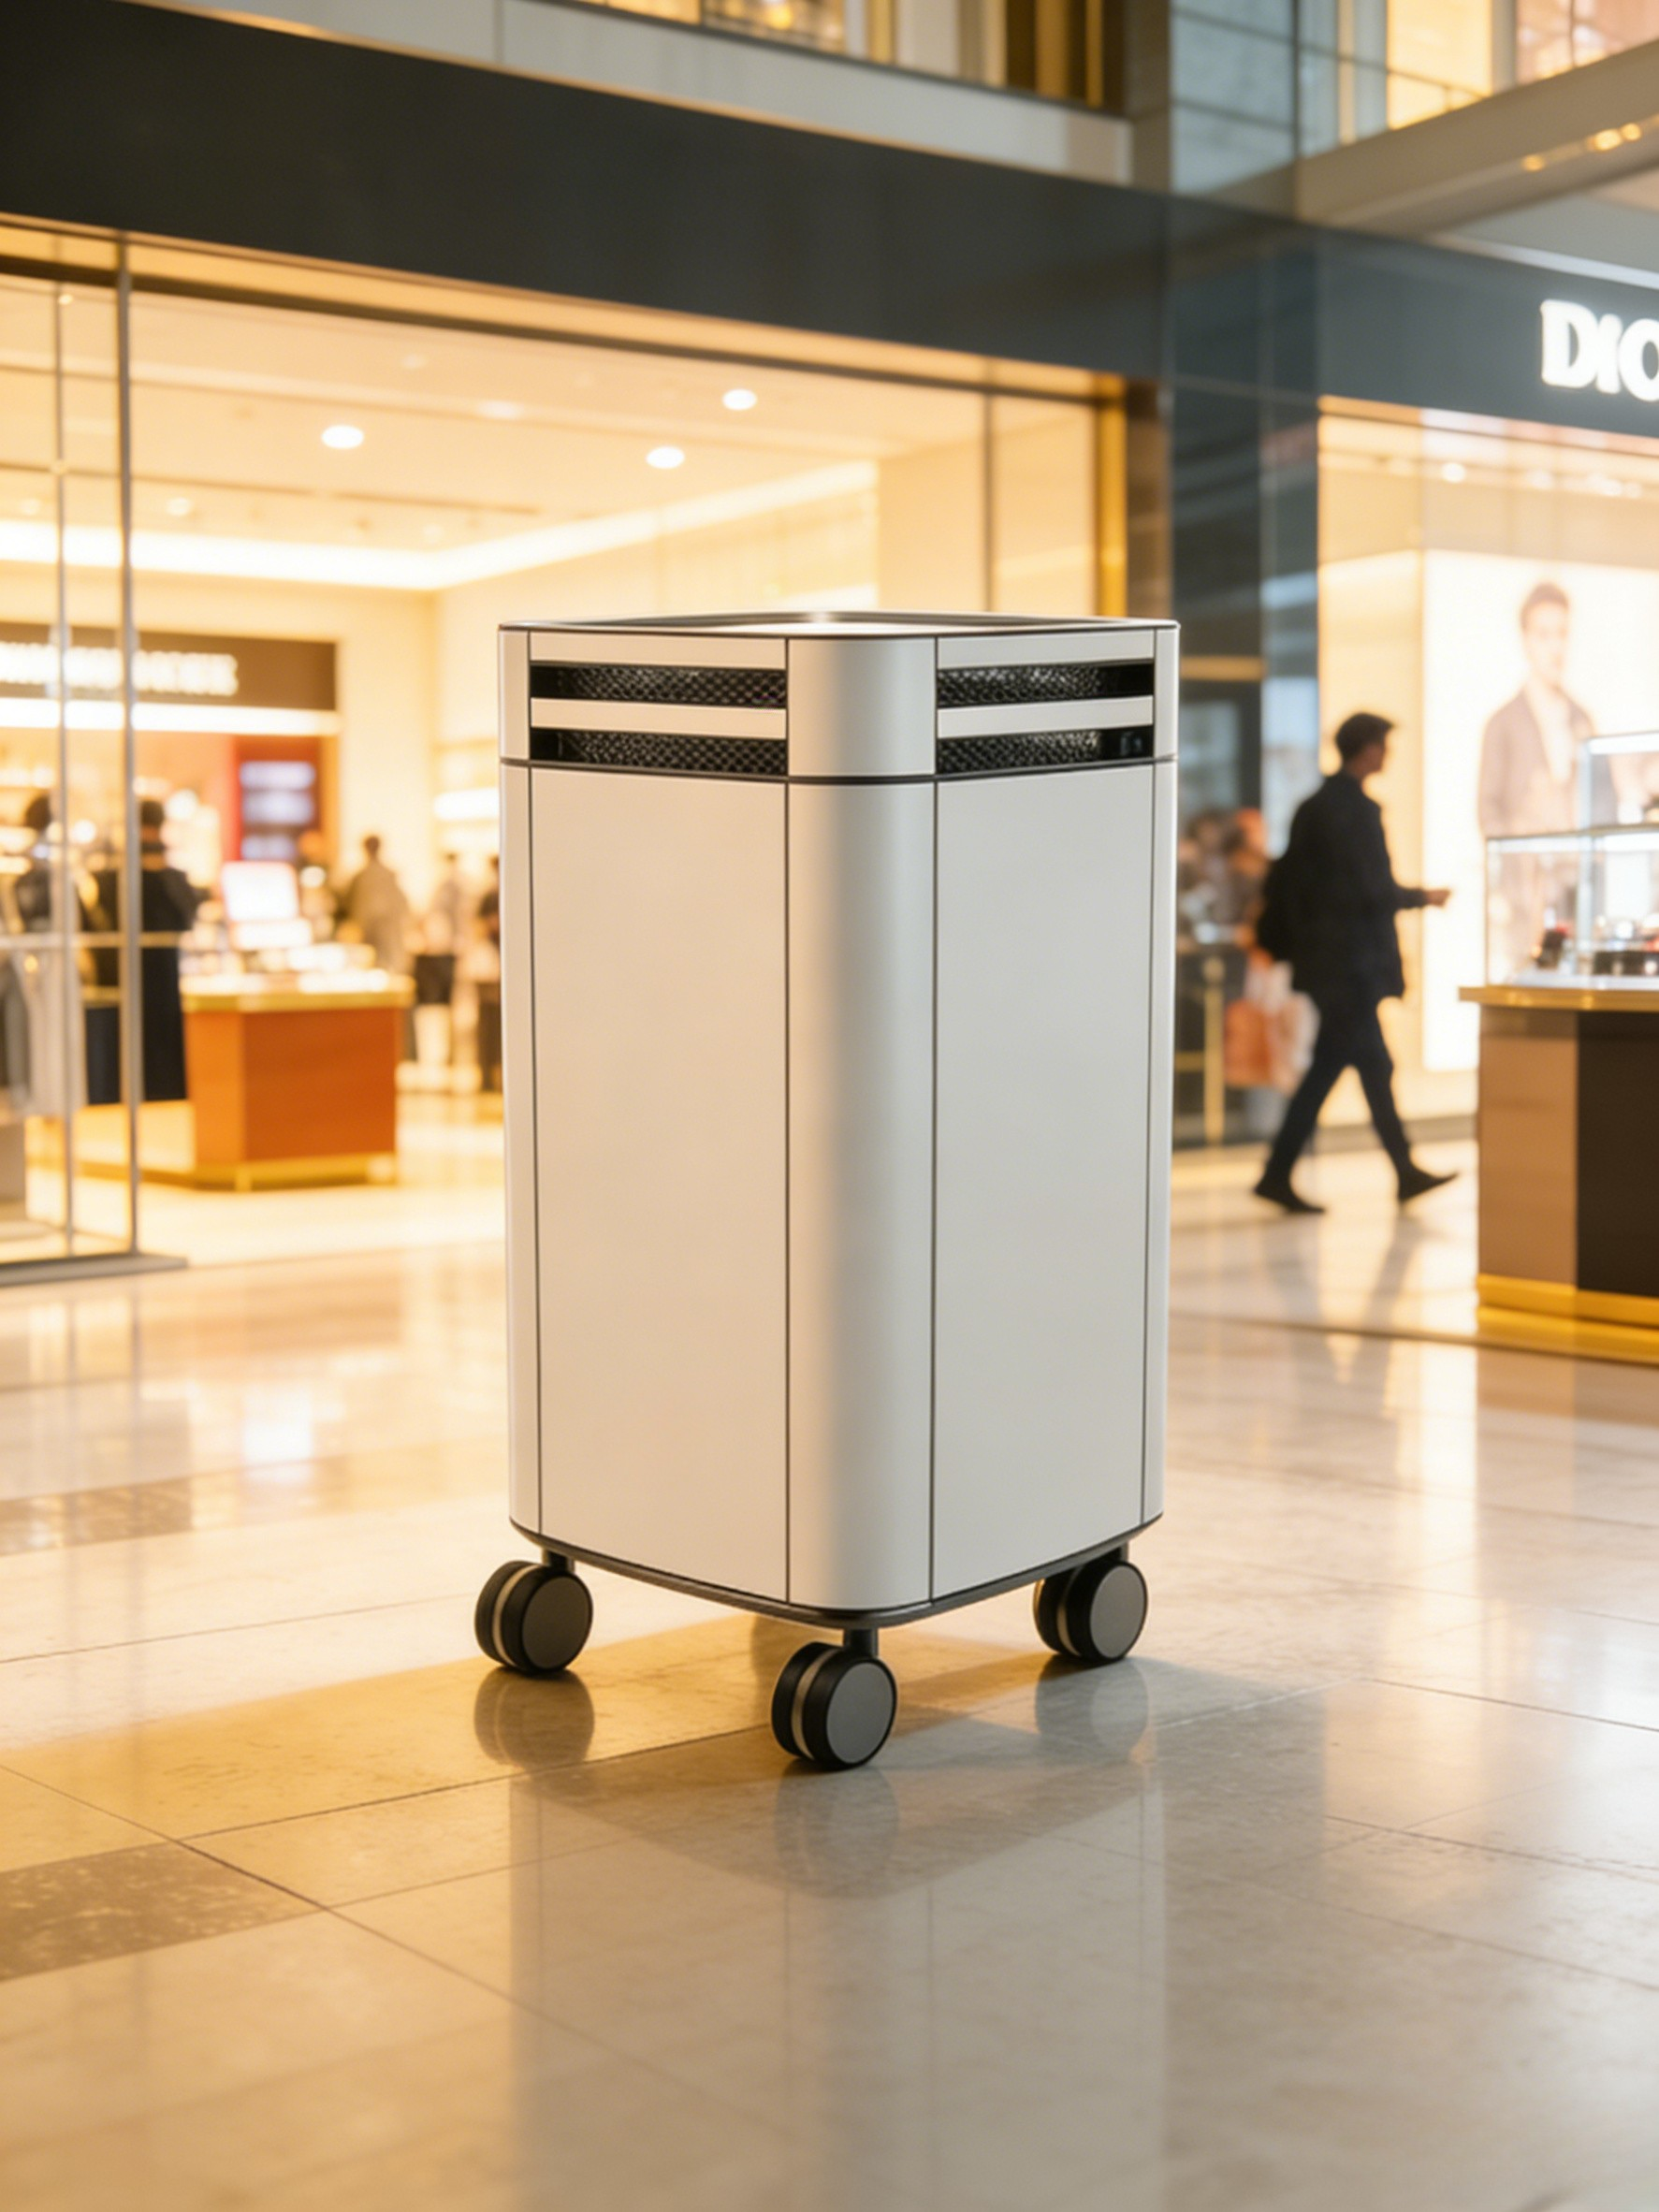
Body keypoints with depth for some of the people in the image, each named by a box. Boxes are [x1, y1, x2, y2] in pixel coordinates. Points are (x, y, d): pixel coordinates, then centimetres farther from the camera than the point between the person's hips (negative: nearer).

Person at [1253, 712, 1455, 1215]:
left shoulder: (1312, 807, 12)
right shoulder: (1356, 809, -16)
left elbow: (1286, 879, 15)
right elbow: (1372, 889, -19)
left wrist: (1280, 940, 21)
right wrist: (1424, 898, -4)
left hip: (1327, 958, 10)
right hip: (1352, 961, -10)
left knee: (1373, 1066, 13)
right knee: (1326, 1069, -4)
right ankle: (1277, 1174, -1)